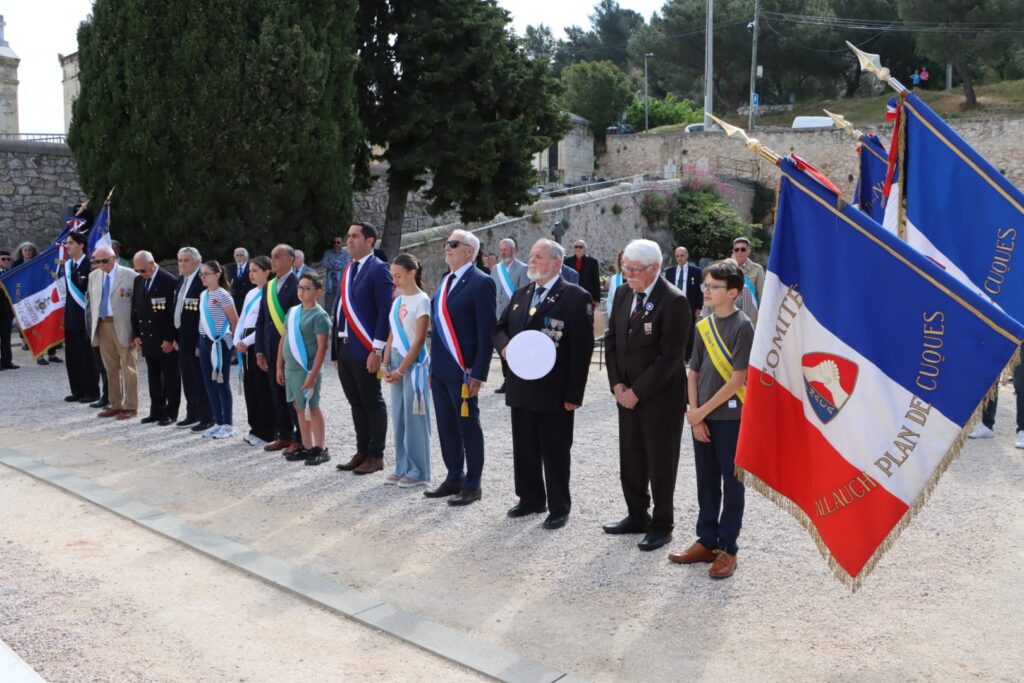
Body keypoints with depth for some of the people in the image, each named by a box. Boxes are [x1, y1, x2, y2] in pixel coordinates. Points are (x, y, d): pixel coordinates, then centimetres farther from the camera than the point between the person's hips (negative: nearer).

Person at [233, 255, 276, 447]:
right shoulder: (250, 294, 17)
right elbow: (242, 320, 17)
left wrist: (247, 341, -14)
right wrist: (237, 341, 1)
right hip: (246, 344, 9)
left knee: (263, 388, -3)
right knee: (249, 386, 11)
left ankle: (266, 432, 4)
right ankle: (255, 428, 20)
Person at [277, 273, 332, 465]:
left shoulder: (319, 315, -11)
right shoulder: (293, 311, 11)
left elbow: (322, 347, -16)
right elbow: (283, 339, 16)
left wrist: (313, 374, -20)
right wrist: (279, 367, 13)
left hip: (307, 369, -7)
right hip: (290, 368, 7)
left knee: (311, 408, -2)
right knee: (299, 407, 12)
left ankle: (320, 449, 6)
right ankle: (307, 447, 21)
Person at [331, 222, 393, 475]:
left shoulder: (379, 269, -9)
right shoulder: (347, 270, 16)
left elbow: (385, 310, -15)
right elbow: (340, 309, 17)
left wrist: (377, 349, -19)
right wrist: (336, 350, 15)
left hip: (365, 350, -8)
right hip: (345, 348, 8)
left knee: (372, 403, 1)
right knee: (356, 403, 13)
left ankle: (376, 456, 9)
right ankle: (362, 452, 22)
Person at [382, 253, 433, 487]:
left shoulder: (421, 300, -9)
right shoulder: (397, 301, 12)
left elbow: (419, 340, -13)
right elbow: (392, 336, 13)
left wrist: (402, 369, -14)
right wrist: (386, 365, 2)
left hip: (414, 364, -7)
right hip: (396, 362, 7)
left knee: (414, 418, -3)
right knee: (399, 417, 9)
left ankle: (418, 472, 5)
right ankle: (402, 468, 17)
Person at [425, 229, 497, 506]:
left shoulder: (481, 283, -11)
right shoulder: (446, 282, 15)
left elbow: (486, 331, -14)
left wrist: (478, 373, -18)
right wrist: (433, 367, 15)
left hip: (462, 370, -8)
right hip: (440, 369, 8)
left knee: (468, 426, 3)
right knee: (446, 427, 14)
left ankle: (472, 485, 13)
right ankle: (454, 478, 26)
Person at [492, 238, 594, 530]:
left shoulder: (576, 297, -10)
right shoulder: (521, 294, 13)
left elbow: (582, 349, -13)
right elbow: (500, 328, 18)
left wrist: (574, 394, -16)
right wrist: (505, 346, -7)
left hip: (554, 392, -6)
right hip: (521, 388, 7)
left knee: (555, 452, 4)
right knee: (524, 448, 15)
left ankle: (559, 508, 17)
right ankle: (531, 499, 30)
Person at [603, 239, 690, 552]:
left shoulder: (674, 301, -17)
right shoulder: (623, 293, 5)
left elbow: (670, 355, -19)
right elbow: (612, 339, 9)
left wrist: (637, 392, -16)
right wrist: (617, 384, -2)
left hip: (660, 397, -7)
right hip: (627, 394, 7)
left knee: (661, 463, 5)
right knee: (630, 459, 14)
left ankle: (661, 525, 18)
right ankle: (637, 516, 30)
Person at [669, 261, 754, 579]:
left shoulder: (742, 327, -12)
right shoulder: (703, 326, 7)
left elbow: (738, 378, -16)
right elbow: (693, 373, 8)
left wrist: (702, 411, -12)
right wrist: (695, 415, -3)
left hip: (731, 416, -6)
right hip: (702, 417, 6)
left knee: (731, 483, 5)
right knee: (706, 482, 13)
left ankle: (727, 548, 15)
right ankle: (706, 542, 25)